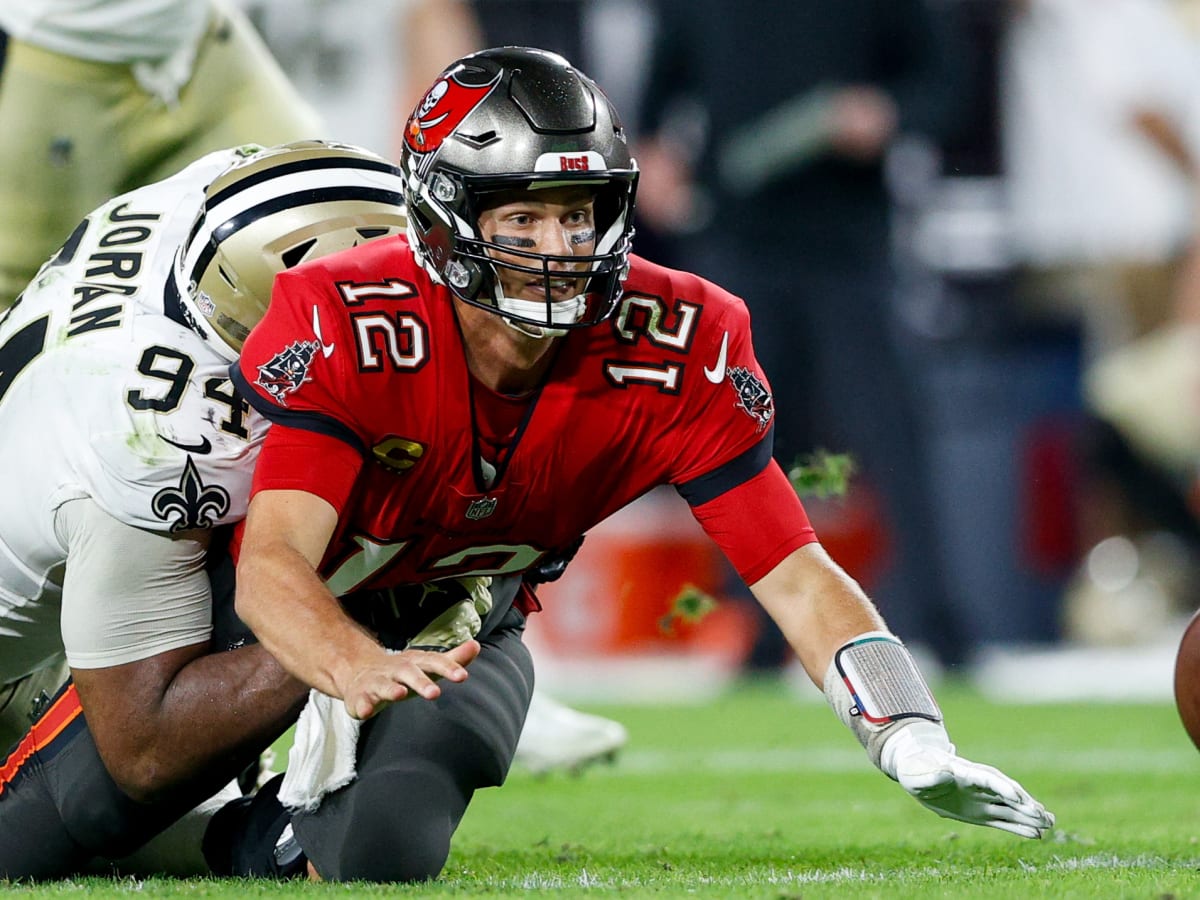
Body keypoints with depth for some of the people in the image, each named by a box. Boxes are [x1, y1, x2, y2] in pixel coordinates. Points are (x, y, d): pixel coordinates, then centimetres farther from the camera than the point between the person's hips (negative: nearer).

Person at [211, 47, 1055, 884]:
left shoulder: (675, 351, -24)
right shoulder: (343, 328, -33)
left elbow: (798, 578, -22)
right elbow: (272, 565, -42)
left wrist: (917, 746, -39)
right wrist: (357, 670, -65)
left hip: (468, 621, 1)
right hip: (321, 621, -1)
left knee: (386, 850, -25)